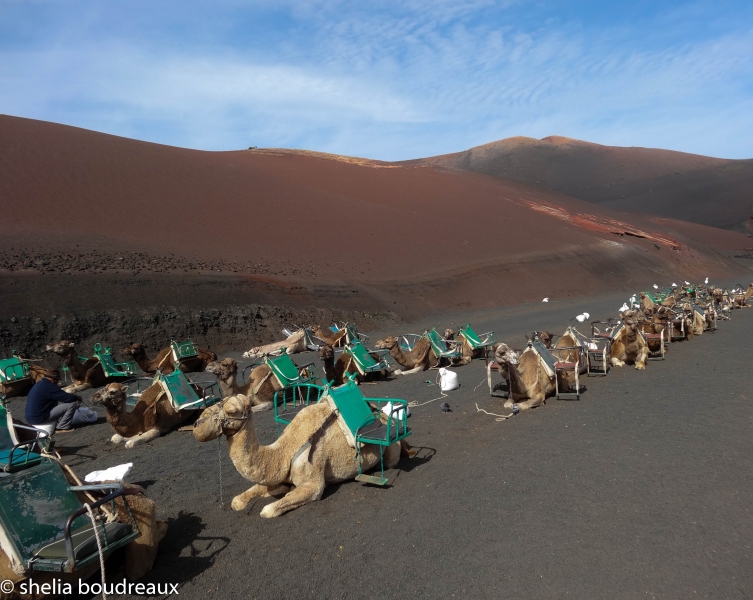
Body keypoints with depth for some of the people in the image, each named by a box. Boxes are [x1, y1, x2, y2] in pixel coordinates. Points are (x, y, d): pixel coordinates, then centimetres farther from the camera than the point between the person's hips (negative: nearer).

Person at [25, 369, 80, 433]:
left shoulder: (39, 384, 12)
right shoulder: (49, 386, -18)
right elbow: (68, 398, -16)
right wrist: (77, 398, 4)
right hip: (39, 419, -10)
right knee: (72, 403, -10)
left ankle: (59, 423, 13)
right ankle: (62, 427, 0)